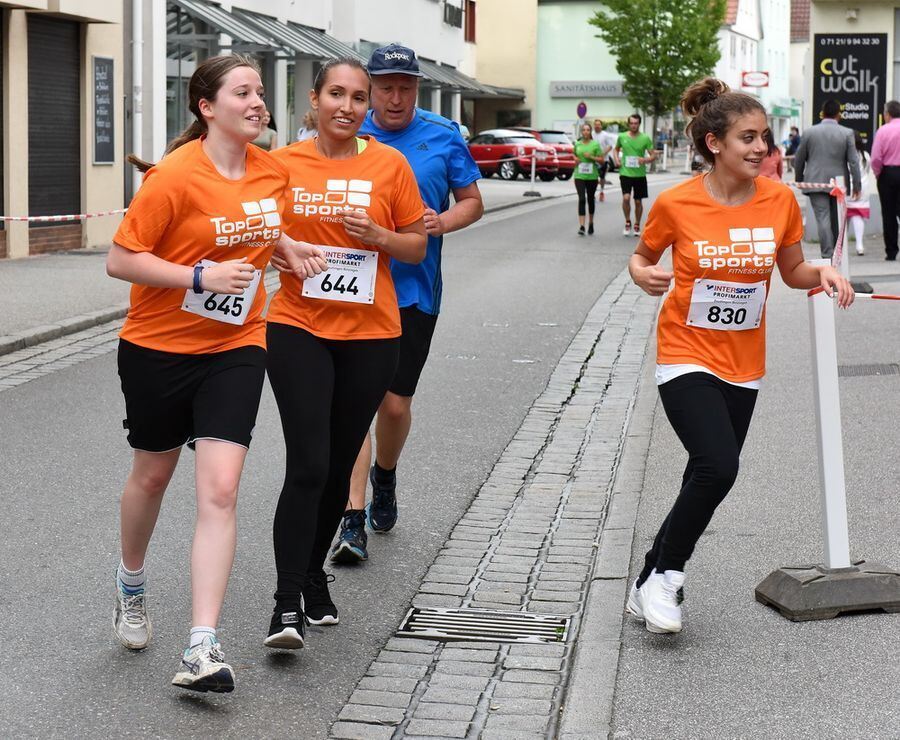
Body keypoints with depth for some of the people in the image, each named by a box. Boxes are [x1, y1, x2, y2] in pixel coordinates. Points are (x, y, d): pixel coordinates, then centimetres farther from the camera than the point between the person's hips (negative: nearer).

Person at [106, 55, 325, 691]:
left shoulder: (273, 171, 0)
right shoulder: (176, 175, -18)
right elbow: (121, 259, -16)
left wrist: (288, 247, 2)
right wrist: (200, 276, -25)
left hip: (236, 348, 3)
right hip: (158, 346, -3)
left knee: (219, 490, -10)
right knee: (153, 474, 17)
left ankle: (202, 650, -11)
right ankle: (131, 585, 47)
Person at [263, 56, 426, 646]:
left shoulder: (389, 164, 1)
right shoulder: (283, 164, -1)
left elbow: (416, 247, 6)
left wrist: (376, 236, -13)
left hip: (370, 335, 2)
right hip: (299, 329, -2)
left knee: (339, 467, 12)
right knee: (307, 466, -13)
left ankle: (314, 573, 33)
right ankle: (287, 604, -9)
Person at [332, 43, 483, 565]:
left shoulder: (443, 136, 3)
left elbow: (473, 202, 9)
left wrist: (443, 221, -12)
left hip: (414, 289, 1)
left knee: (396, 403, 7)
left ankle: (385, 477, 40)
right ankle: (354, 520, -9)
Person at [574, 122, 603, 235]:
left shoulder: (595, 144, -2)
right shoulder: (577, 144, 6)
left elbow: (601, 159, -1)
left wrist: (591, 157, -16)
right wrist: (575, 159, 1)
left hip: (592, 176, 0)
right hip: (579, 176, 0)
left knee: (590, 199, 13)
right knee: (581, 199, -11)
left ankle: (591, 223, 32)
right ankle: (581, 226, -16)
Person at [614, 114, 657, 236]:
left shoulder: (645, 138, -4)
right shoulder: (622, 137, 1)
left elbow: (653, 155, -2)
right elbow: (616, 149, 20)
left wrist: (645, 160, -23)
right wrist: (617, 159, 0)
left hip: (640, 174, 0)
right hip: (625, 172, 0)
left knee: (638, 201, 8)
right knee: (626, 197, -17)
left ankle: (637, 226, 26)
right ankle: (627, 222, 2)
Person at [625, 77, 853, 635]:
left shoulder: (780, 200, -5)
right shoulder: (676, 204, -13)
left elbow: (792, 270, 9)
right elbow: (642, 257, 4)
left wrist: (822, 273, -12)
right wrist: (644, 275, -18)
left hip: (742, 366, 4)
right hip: (687, 358, -4)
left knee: (709, 480, 9)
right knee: (718, 466, -22)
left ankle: (650, 587, 28)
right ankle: (664, 576, -1)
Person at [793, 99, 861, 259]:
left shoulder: (810, 132, 0)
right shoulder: (847, 133, -2)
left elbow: (798, 159, 6)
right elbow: (853, 161, -4)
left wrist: (799, 180, 20)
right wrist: (856, 185, 2)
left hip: (816, 183, -1)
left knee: (823, 218, -6)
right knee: (837, 220, 14)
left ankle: (828, 256, -15)